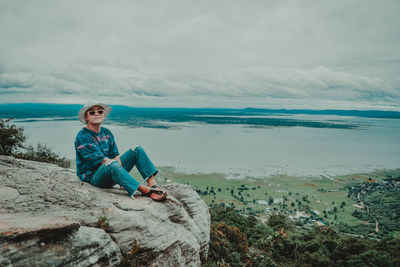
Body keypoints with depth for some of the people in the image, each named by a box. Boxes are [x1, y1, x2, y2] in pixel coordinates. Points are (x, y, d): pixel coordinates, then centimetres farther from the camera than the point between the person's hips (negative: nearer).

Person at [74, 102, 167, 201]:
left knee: (138, 150, -5)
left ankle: (152, 184, -24)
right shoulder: (82, 137, -11)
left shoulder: (107, 132, 10)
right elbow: (101, 160, -17)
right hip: (93, 176, -7)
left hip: (111, 173, 7)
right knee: (113, 165, -40)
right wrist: (119, 163, -13)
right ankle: (145, 190, -44)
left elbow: (115, 155, 3)